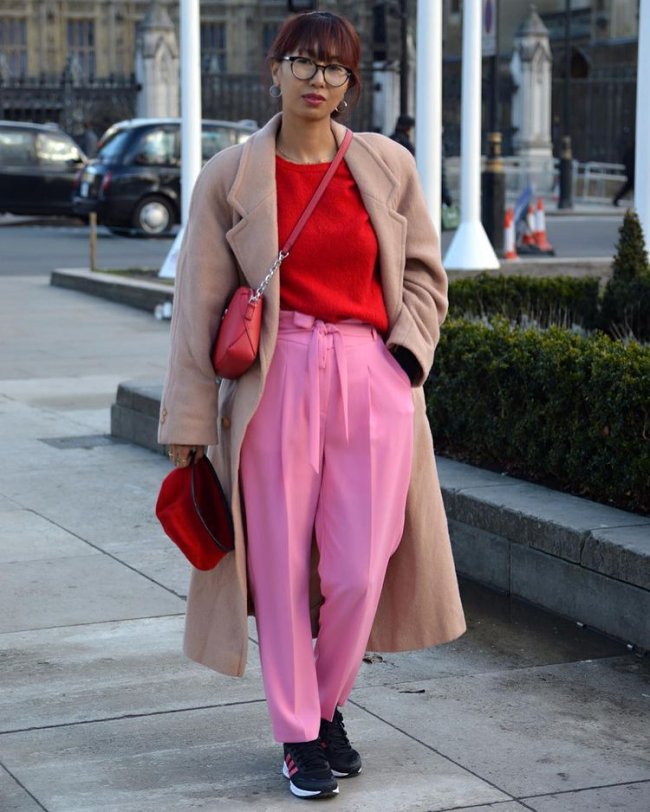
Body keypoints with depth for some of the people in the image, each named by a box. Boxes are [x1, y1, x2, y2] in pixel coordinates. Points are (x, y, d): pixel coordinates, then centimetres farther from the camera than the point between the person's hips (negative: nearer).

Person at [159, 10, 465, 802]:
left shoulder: (389, 166, 5)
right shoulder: (230, 176, 1)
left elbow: (423, 274, 16)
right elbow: (200, 302, 2)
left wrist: (405, 352, -2)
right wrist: (188, 422, 0)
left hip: (372, 381, 1)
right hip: (276, 382, -1)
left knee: (360, 571, 0)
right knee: (284, 569, 3)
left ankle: (327, 707, 28)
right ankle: (299, 737, 20)